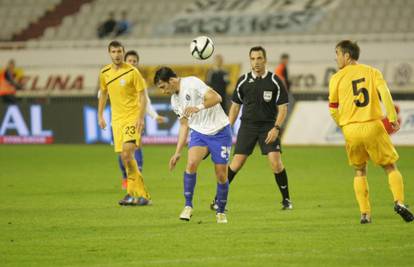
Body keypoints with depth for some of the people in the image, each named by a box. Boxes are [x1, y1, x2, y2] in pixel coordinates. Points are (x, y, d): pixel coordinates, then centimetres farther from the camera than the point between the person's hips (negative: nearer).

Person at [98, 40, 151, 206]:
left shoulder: (132, 72, -9)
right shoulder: (105, 73, 6)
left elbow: (142, 96, -9)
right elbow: (103, 94, 21)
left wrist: (140, 117, -18)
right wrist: (100, 115, 18)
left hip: (132, 118, -5)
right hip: (117, 119, 5)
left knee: (127, 154, -17)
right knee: (124, 157, 4)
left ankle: (139, 194, -10)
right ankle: (133, 194, 13)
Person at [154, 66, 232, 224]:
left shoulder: (192, 83, -14)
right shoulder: (175, 101, 10)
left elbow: (216, 98, -21)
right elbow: (184, 125, 16)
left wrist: (199, 107, -34)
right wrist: (177, 153, 13)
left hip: (220, 132, -5)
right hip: (199, 133, 5)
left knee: (221, 175, -3)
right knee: (191, 163, -21)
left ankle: (221, 212, 16)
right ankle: (188, 206, -13)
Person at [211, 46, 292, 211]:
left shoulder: (274, 81, -4)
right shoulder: (243, 81, 3)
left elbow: (282, 108, -2)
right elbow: (235, 106, 12)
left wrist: (276, 128, -15)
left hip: (268, 126, -1)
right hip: (247, 125, 2)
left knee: (275, 162, -14)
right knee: (237, 163, -6)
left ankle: (286, 200, 2)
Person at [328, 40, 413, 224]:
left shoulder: (337, 78, 6)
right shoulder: (372, 72, 8)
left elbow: (333, 110, 7)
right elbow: (384, 93, -8)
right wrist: (392, 117, -10)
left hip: (350, 130, 1)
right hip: (373, 126, 0)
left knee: (359, 171, 16)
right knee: (390, 167, 9)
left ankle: (365, 213, 6)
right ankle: (399, 201, -14)